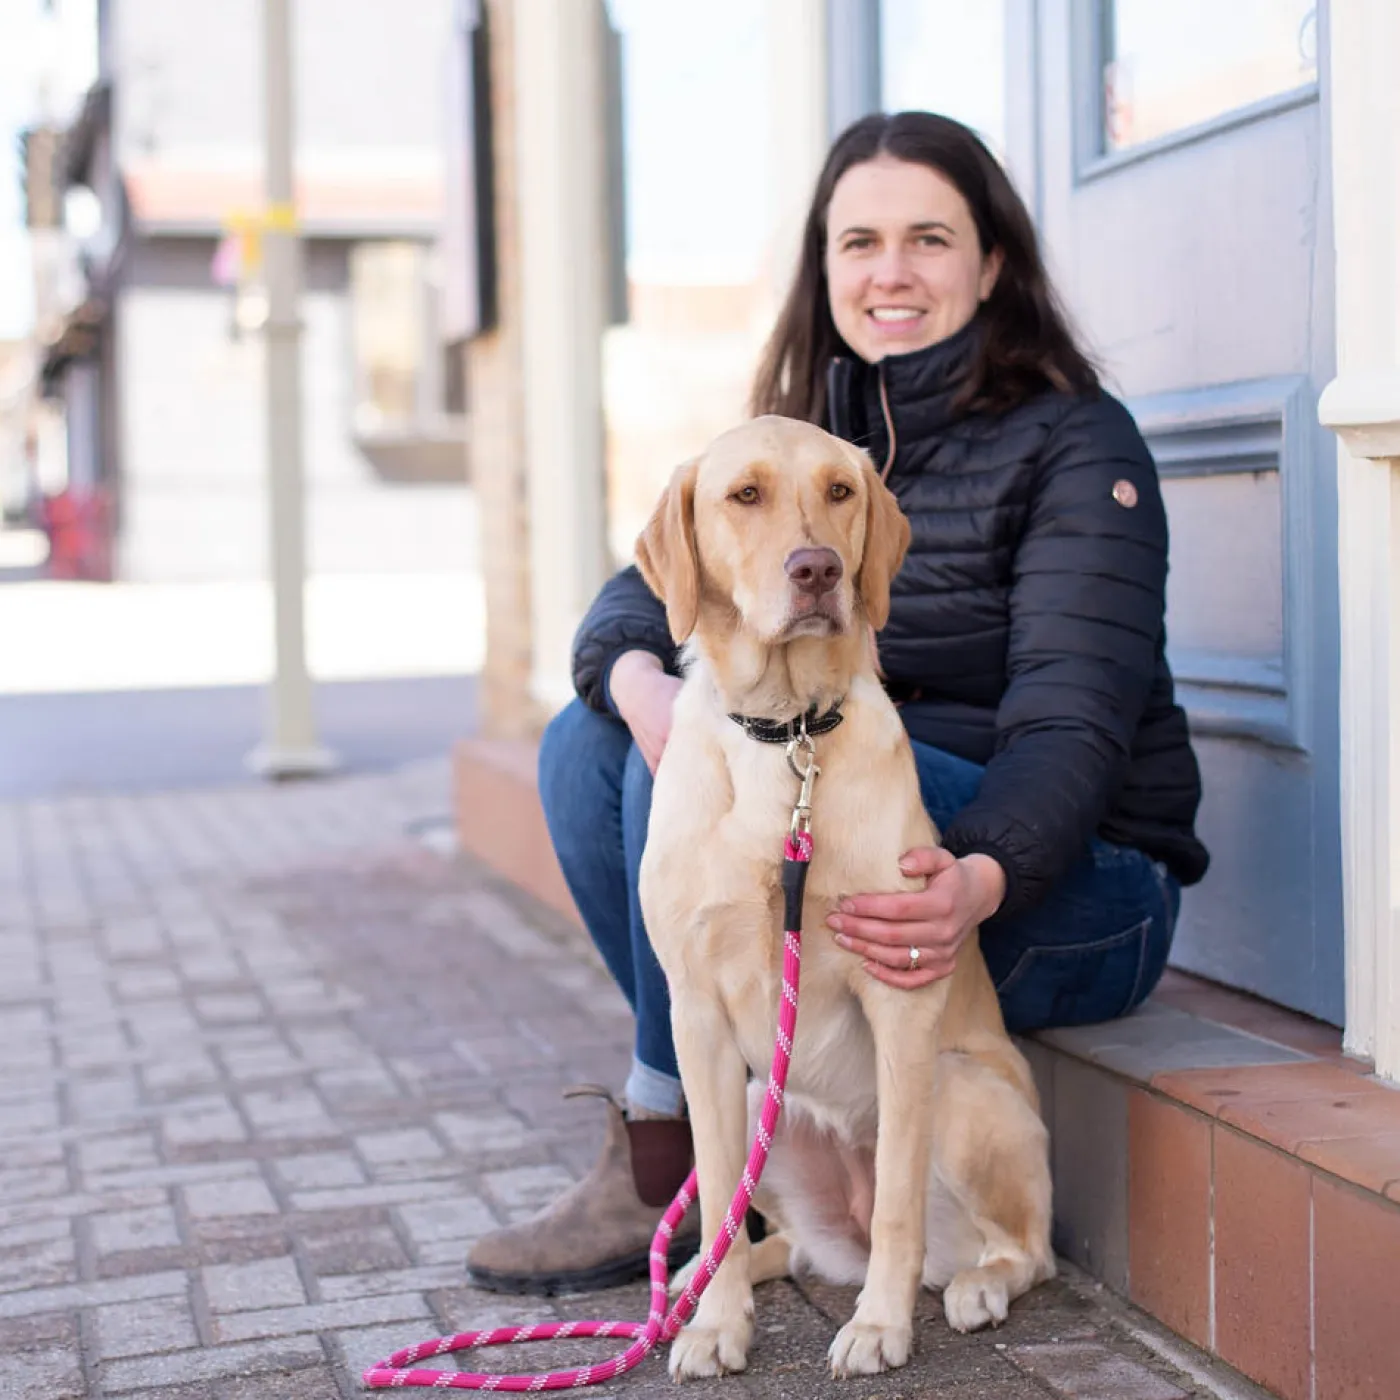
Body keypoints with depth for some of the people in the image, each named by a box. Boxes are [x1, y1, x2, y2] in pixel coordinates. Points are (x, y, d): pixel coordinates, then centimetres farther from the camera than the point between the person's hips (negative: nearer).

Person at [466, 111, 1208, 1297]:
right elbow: (644, 590, 3)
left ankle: (662, 1164, -14)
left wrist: (980, 881, -40)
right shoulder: (803, 439, 10)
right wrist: (640, 682, -23)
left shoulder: (1076, 444, -10)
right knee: (587, 744, -5)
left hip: (1063, 885, -7)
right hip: (853, 852, 7)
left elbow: (1074, 716, -20)